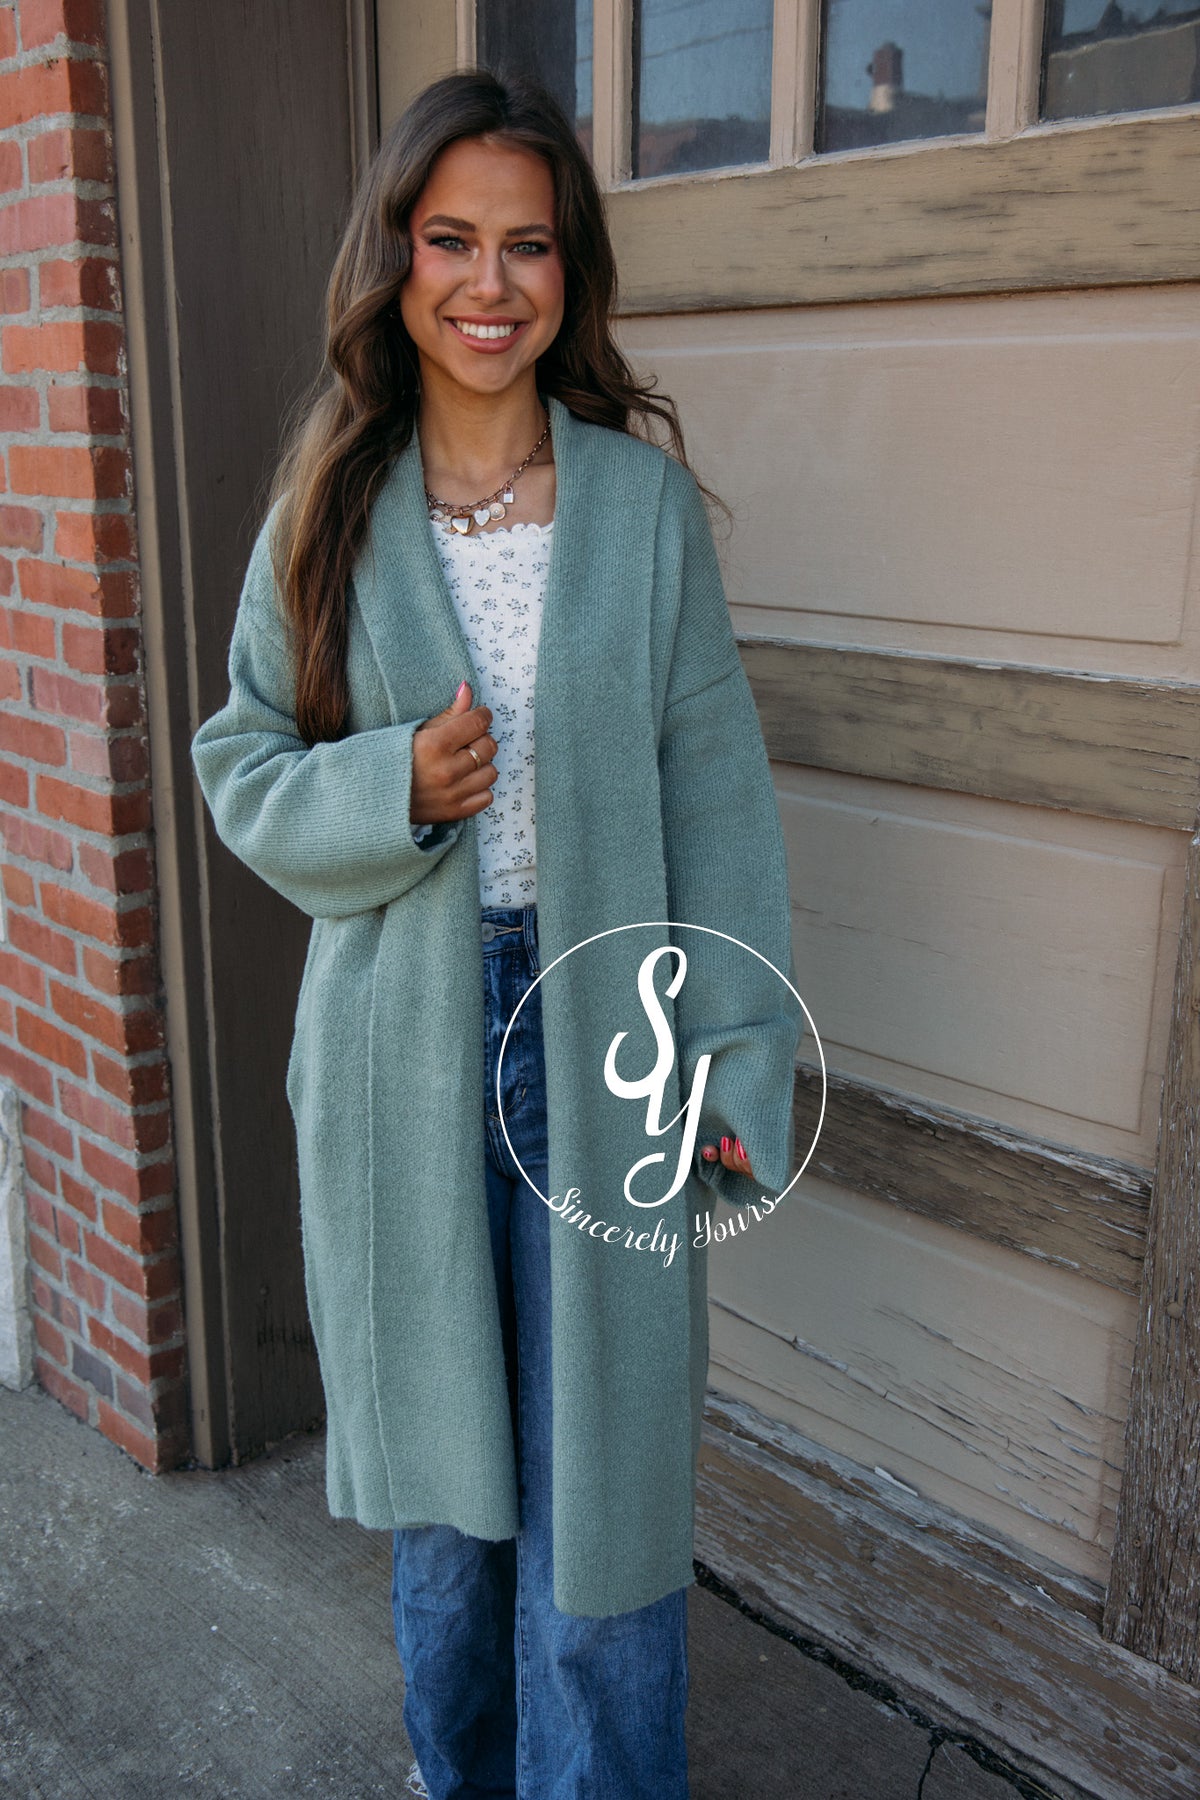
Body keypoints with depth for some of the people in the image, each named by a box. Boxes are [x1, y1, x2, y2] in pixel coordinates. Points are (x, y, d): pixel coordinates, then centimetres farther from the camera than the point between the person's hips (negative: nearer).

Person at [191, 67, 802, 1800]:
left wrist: (736, 1057, -7)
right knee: (439, 1440, 19)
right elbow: (243, 768, 5)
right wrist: (396, 789, -16)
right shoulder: (330, 506, 0)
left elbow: (715, 788, -4)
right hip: (404, 1044, 2)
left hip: (602, 1037, -1)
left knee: (600, 1449, 8)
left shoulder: (643, 497, -4)